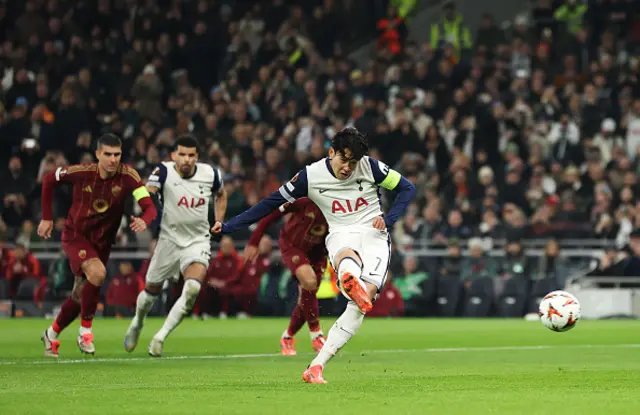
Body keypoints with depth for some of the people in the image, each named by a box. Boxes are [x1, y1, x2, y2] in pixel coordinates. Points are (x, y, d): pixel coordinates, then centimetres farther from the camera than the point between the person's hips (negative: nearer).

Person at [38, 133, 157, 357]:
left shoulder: (128, 176, -18)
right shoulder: (81, 172, -17)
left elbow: (150, 207, -24)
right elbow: (49, 179, 1)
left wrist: (144, 221, -48)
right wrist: (47, 218, 1)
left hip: (101, 242, 3)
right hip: (75, 236, -3)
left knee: (81, 296, 12)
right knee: (97, 273, -30)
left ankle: (52, 334, 38)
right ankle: (85, 331, -13)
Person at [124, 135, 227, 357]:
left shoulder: (210, 174, -6)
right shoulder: (164, 171, -15)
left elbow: (221, 195, 17)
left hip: (198, 241, 1)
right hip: (169, 239, 0)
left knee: (193, 288, -24)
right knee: (152, 289, 14)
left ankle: (160, 337, -12)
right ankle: (137, 324, 47)